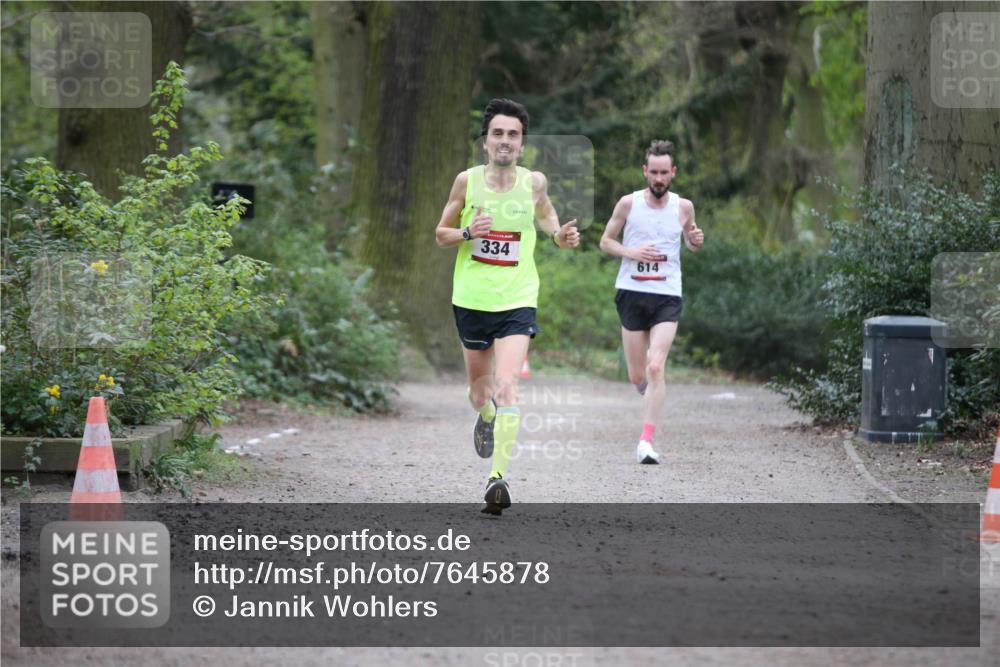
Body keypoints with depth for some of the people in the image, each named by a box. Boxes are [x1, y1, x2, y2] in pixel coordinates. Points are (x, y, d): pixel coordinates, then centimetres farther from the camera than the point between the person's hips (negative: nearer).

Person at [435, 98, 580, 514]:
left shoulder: (534, 182, -2)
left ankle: (498, 475, -21)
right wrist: (468, 233, -16)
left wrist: (558, 236, -1)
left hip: (517, 301, -2)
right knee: (479, 388, 16)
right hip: (471, 299, 2)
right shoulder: (467, 181, -4)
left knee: (506, 386, -19)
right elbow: (441, 234, 5)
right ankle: (485, 419, 53)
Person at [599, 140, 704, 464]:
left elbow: (690, 243, 19)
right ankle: (651, 388, 43)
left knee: (655, 367, -17)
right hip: (632, 293, 1)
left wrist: (696, 240, -5)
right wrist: (631, 252, -11)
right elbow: (606, 241, 8)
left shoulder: (683, 207, 3)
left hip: (667, 297, -1)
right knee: (638, 376, 5)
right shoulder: (628, 203, -1)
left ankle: (646, 441, -16)